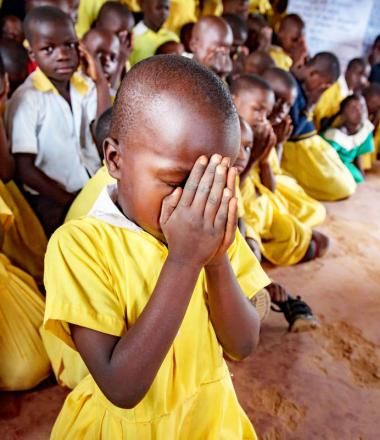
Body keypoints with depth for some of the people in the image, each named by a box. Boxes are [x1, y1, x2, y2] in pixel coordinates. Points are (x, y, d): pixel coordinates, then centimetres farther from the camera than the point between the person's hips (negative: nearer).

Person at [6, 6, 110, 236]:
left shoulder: (86, 86, 2)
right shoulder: (26, 98, -13)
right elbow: (25, 169, -13)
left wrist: (101, 82, -13)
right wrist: (69, 201, -13)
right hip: (52, 204, -4)